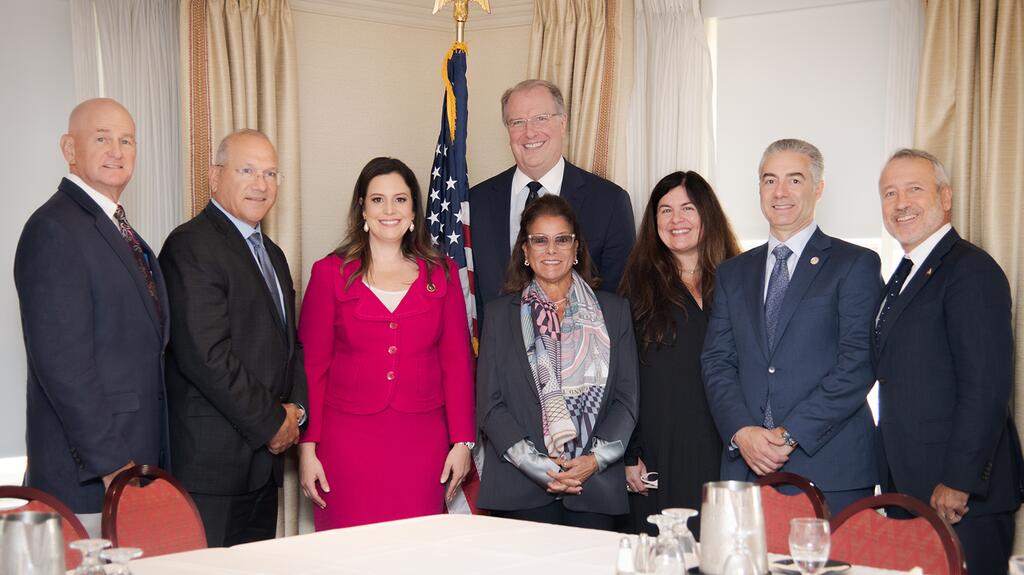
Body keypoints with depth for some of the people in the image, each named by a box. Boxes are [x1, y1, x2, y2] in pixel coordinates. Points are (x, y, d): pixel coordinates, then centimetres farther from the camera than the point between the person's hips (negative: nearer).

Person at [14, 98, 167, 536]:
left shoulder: (118, 230, 18)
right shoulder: (54, 229, -12)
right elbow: (63, 362, -18)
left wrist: (144, 463, 15)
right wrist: (111, 464, -19)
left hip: (133, 466, 9)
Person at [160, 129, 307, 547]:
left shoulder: (271, 254, 19)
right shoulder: (191, 246, -11)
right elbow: (205, 355, -19)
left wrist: (295, 409, 5)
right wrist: (272, 422, -12)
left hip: (264, 458, 9)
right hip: (210, 464, -9)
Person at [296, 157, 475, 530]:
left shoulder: (442, 274, 8)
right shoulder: (331, 274, 3)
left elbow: (457, 362, 7)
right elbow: (312, 366, 3)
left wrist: (463, 442, 2)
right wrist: (307, 447, -2)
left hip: (421, 443, 1)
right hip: (348, 440, -1)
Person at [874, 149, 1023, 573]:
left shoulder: (972, 271, -13)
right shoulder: (904, 276, 17)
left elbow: (986, 387, -20)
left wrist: (958, 483, -21)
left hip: (962, 495, -9)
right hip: (910, 488, 9)